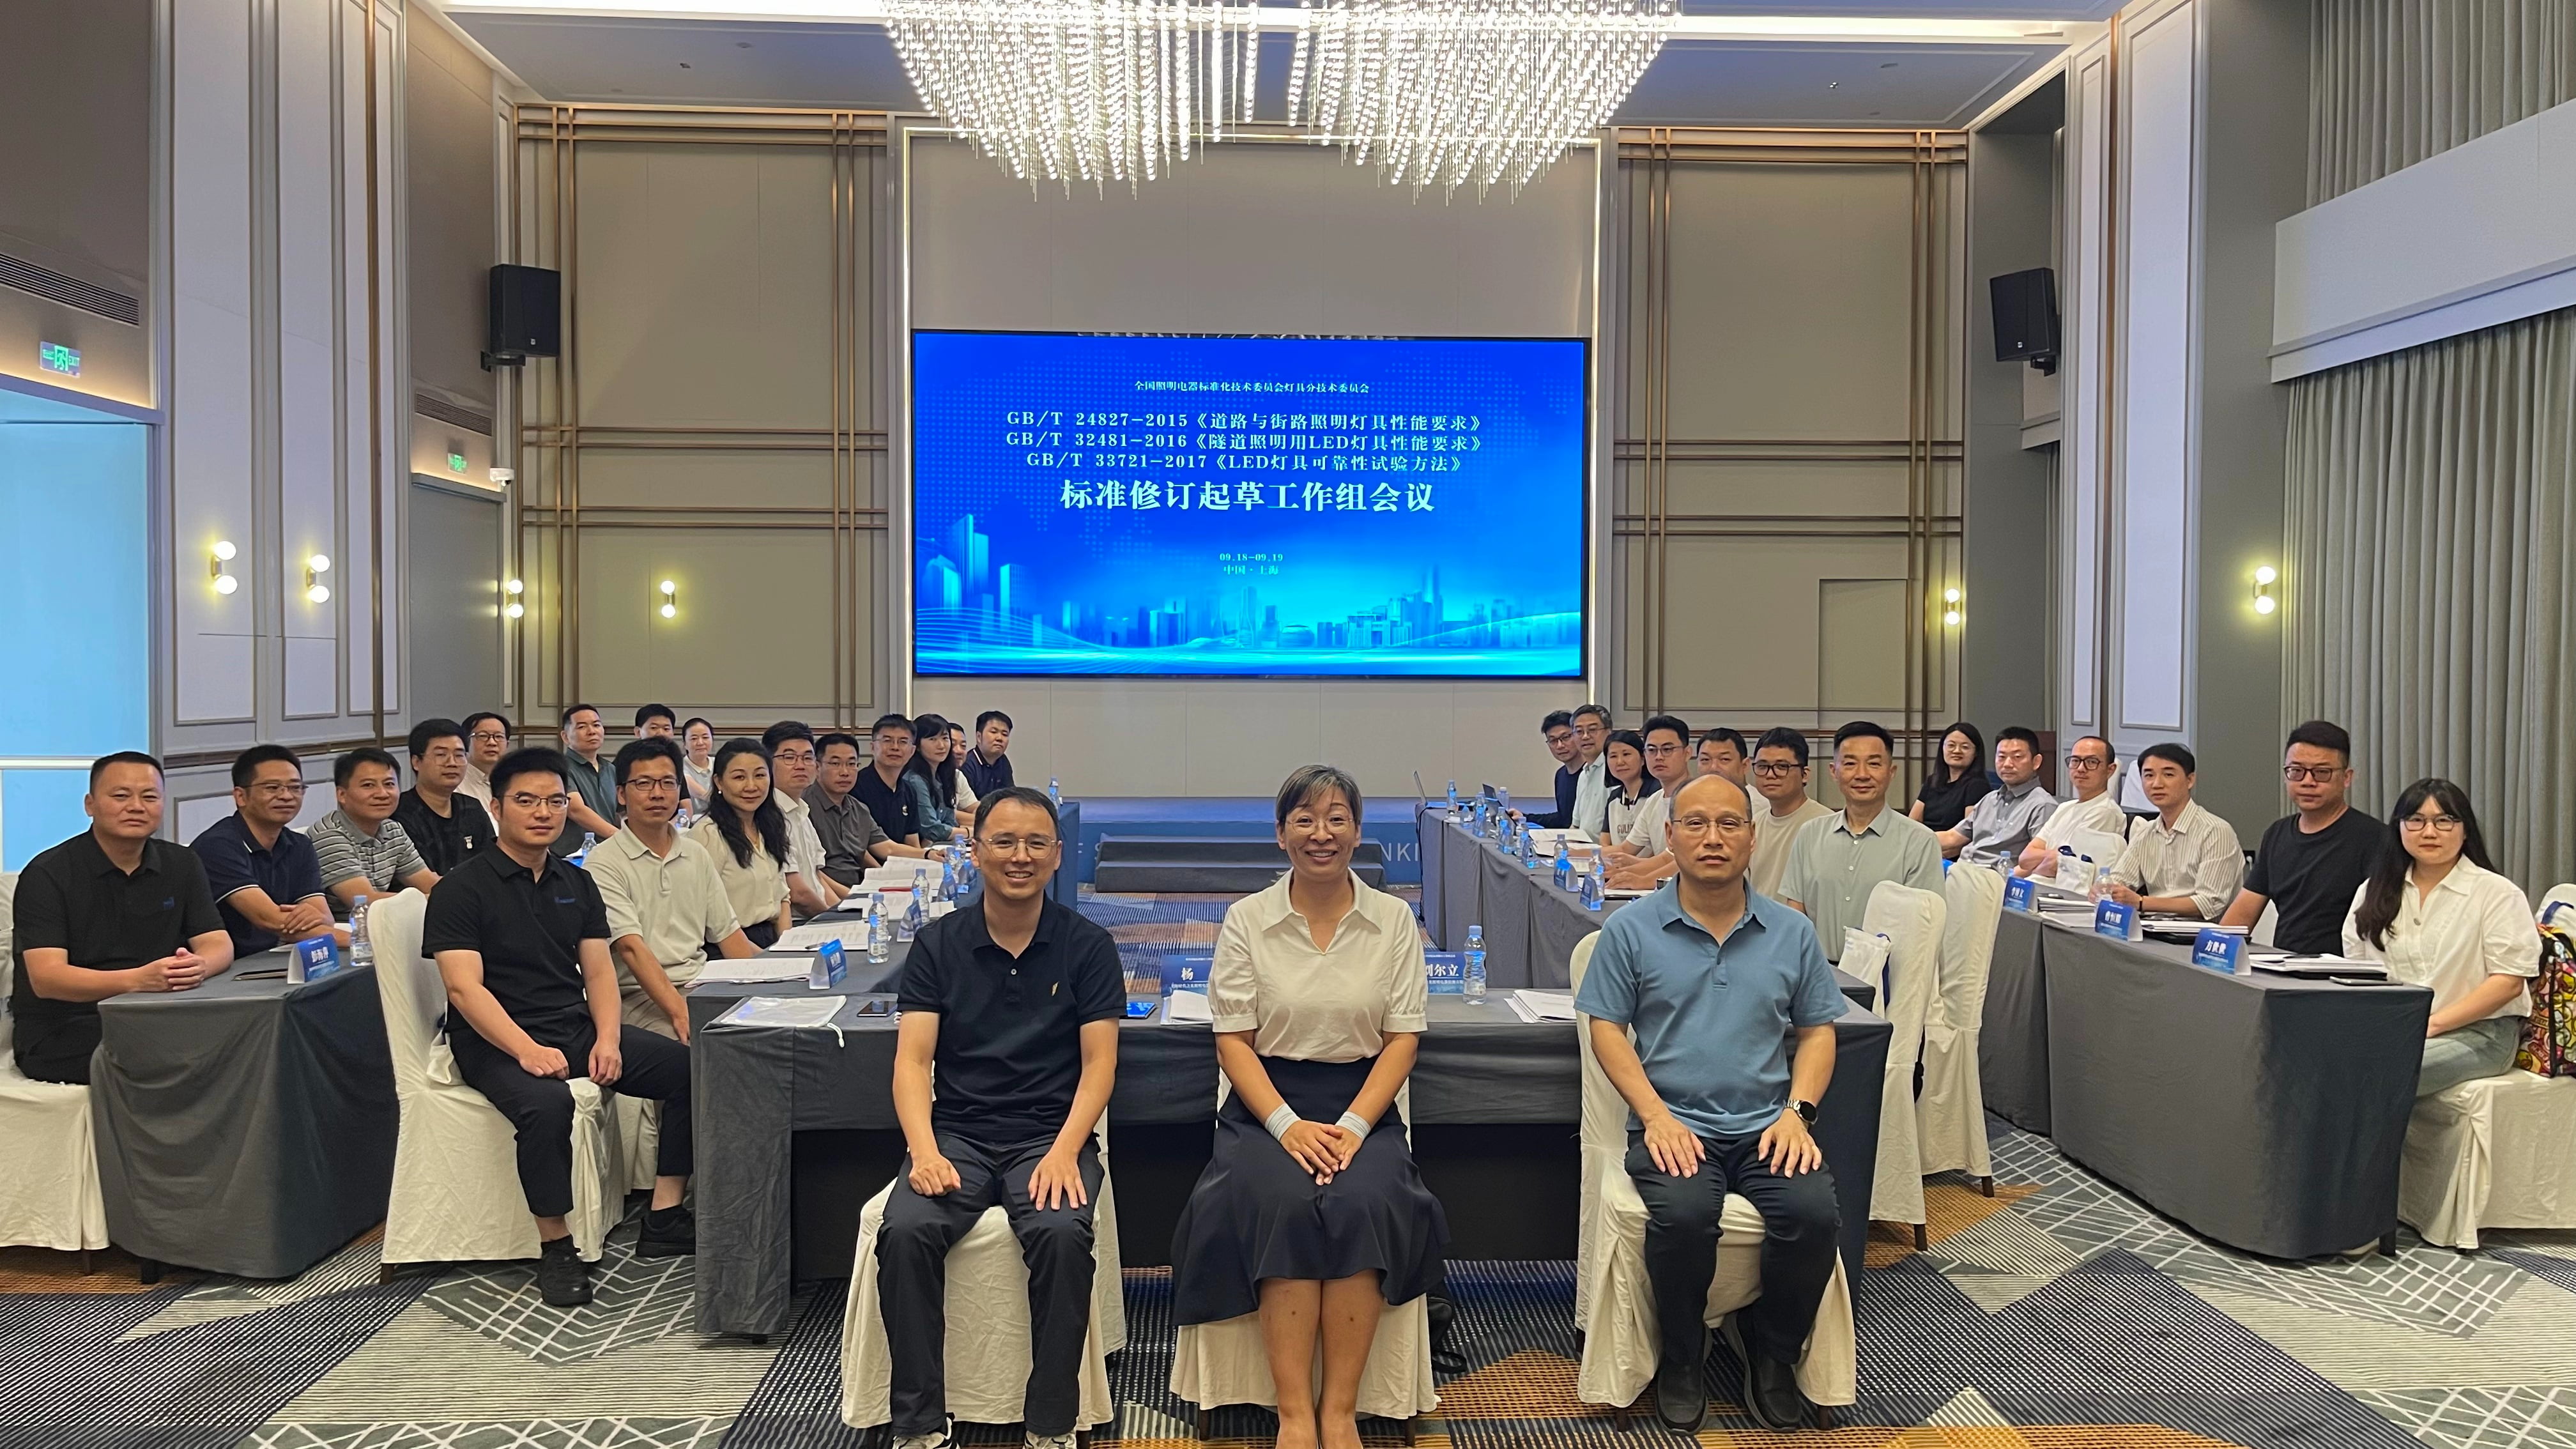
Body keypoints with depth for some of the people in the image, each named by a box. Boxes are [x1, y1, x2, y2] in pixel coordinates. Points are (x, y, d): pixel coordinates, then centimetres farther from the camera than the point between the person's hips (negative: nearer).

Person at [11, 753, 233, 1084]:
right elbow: (46, 978, -16)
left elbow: (219, 945, 3)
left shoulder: (182, 865, 10)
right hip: (60, 1032, -5)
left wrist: (198, 967, -23)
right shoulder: (47, 874, -6)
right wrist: (137, 979, -33)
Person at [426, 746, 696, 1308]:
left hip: (579, 1027, 6)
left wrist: (608, 1038, -10)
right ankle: (555, 1248, -19)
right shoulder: (463, 888, -5)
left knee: (688, 1067, -10)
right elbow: (464, 987, -15)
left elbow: (599, 970, 9)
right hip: (496, 1040, -6)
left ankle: (664, 1219, -2)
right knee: (547, 1103, -37)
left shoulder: (577, 883, 13)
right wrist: (527, 1051, -28)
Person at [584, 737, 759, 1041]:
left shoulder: (697, 854, 17)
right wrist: (679, 1013, -28)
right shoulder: (603, 864, -4)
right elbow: (631, 947, -16)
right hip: (639, 996, -6)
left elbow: (727, 932, 16)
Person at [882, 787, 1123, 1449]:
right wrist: (925, 1150, -17)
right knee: (905, 1232, -27)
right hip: (957, 1131, 1)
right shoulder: (938, 943, 6)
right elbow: (913, 1059, 0)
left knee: (1062, 1234, -31)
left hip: (1051, 1132, -1)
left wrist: (1065, 1151, -18)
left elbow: (1099, 1063, -1)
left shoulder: (1088, 945, 4)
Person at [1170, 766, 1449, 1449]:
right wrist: (1287, 1124, -14)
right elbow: (1232, 1039, 0)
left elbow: (1403, 1037, 2)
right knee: (1285, 1206, -30)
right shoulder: (1247, 919, 3)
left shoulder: (1394, 919, 5)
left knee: (1362, 1206, -29)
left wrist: (1354, 1125, -12)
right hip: (1268, 1104, 0)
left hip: (1362, 1104, 1)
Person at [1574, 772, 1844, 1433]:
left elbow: (1818, 1031, 13)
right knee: (1684, 1214, -32)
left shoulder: (1792, 932, 11)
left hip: (1766, 1126, 2)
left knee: (1815, 1213, -25)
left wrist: (1798, 1111, -3)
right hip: (1674, 1124, -2)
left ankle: (1771, 1352, 6)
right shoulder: (1632, 930, 3)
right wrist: (1656, 1116, -11)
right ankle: (1680, 1359, 0)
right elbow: (1607, 1029, 1)